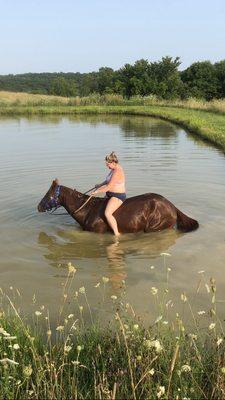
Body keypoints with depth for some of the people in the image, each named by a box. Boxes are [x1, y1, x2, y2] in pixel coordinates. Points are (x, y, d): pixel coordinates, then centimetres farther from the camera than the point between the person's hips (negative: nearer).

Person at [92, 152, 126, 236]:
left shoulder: (117, 172, -24)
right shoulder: (115, 168, 7)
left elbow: (109, 187, -24)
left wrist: (97, 191, -15)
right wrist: (100, 185, 16)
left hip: (117, 196, -11)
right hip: (110, 194, 11)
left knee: (107, 213, -27)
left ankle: (117, 234, -22)